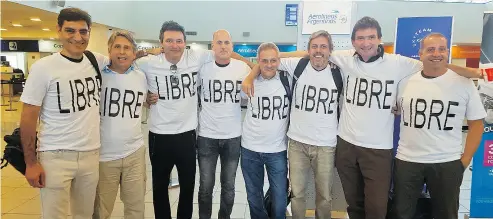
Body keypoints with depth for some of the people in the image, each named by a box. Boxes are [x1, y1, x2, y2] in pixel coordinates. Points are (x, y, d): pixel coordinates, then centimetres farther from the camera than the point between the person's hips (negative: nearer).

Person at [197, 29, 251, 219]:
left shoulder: (243, 68, -3)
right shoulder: (202, 67, -4)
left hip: (233, 137, 1)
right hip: (207, 136, 0)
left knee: (228, 187, 14)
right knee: (206, 187, 10)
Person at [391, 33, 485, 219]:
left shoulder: (464, 83, -4)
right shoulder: (406, 82, 1)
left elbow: (476, 123, 1)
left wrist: (466, 159, -4)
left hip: (447, 163, -1)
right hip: (406, 161, 1)